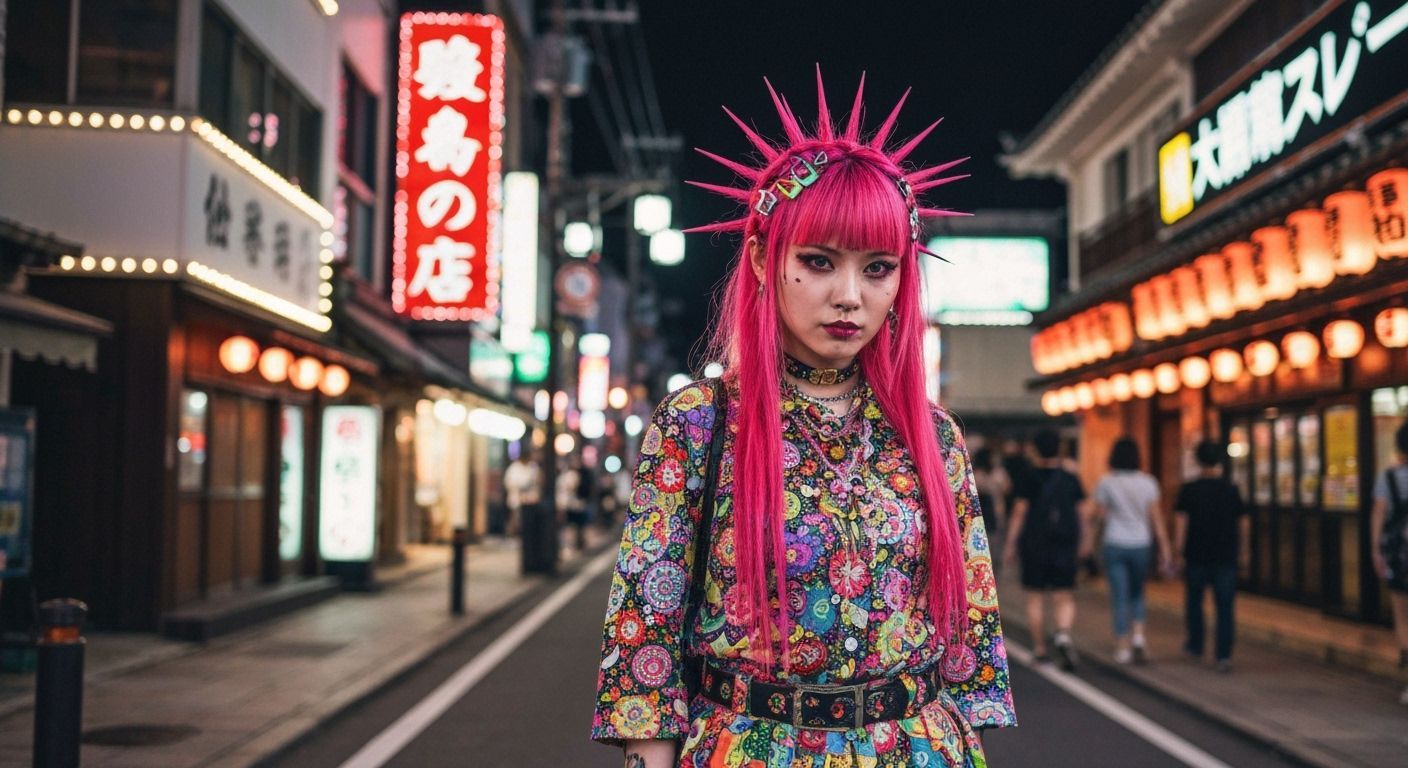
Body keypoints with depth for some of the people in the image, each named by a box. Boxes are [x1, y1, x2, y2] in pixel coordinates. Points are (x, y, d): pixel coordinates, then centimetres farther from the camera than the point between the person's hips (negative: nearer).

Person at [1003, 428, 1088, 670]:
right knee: (1064, 598, 4)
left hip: (1033, 545, -2)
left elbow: (1019, 512, -7)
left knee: (1035, 598, 9)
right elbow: (1084, 512, 5)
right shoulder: (1071, 480, 4)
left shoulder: (1030, 478, -5)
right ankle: (1063, 633, -23)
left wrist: (1011, 544, -2)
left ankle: (1039, 648, 11)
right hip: (1065, 548, 2)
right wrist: (1082, 542, 18)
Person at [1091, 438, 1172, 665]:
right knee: (1137, 594, 17)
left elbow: (1099, 513, -4)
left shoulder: (1106, 482, -6)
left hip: (1115, 545, -2)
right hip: (1141, 544, 2)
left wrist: (1091, 523, 19)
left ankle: (1123, 648, 4)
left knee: (1119, 597, 3)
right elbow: (1156, 517, -1)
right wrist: (1165, 548, 2)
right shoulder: (1147, 482, -1)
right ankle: (1138, 636, -1)